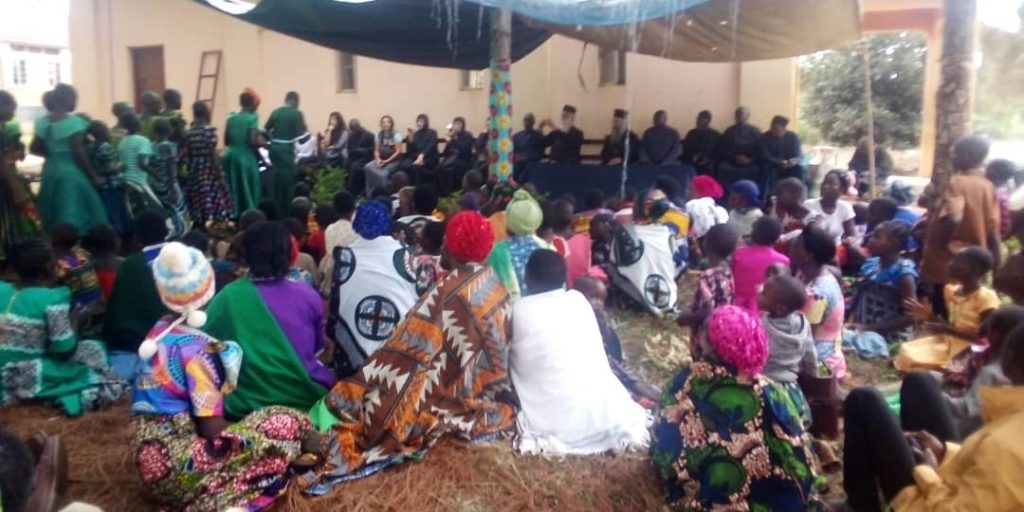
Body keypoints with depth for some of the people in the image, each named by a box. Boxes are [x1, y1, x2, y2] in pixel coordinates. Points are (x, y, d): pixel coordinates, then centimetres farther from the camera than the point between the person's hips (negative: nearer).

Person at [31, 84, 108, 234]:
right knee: (75, 217, -2)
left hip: (50, 171, 7)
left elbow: (35, 149, 9)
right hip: (71, 173, -7)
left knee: (54, 220, 15)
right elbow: (79, 153, -16)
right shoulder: (74, 122, -14)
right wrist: (94, 177, -9)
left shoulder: (43, 122, 6)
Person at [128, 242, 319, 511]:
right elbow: (212, 429, -16)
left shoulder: (160, 330, 8)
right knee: (289, 424, -11)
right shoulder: (196, 348, -17)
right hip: (176, 467, -9)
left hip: (154, 461, 9)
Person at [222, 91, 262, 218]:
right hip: (246, 157, -6)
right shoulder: (252, 118, -11)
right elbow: (253, 141, -19)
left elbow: (226, 141, 8)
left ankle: (234, 216, 16)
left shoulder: (231, 118, 7)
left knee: (234, 190, 12)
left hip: (231, 156, 6)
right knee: (248, 191, 1)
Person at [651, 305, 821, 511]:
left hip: (692, 493, 2)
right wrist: (806, 495, 6)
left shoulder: (685, 382, -15)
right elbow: (797, 452, -11)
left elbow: (662, 444, -4)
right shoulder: (767, 393, -19)